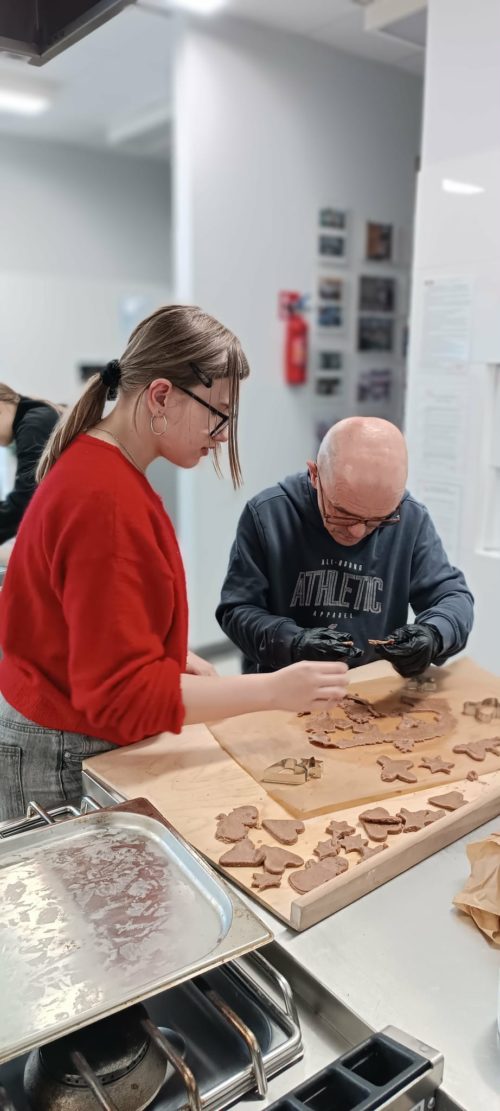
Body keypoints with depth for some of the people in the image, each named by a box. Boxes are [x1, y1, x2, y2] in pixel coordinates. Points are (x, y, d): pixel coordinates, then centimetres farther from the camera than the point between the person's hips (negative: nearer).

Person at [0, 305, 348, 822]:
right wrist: (274, 690, -27)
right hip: (69, 756, -9)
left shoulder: (95, 466, 4)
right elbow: (120, 691, -28)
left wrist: (175, 660, 6)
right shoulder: (106, 500, -28)